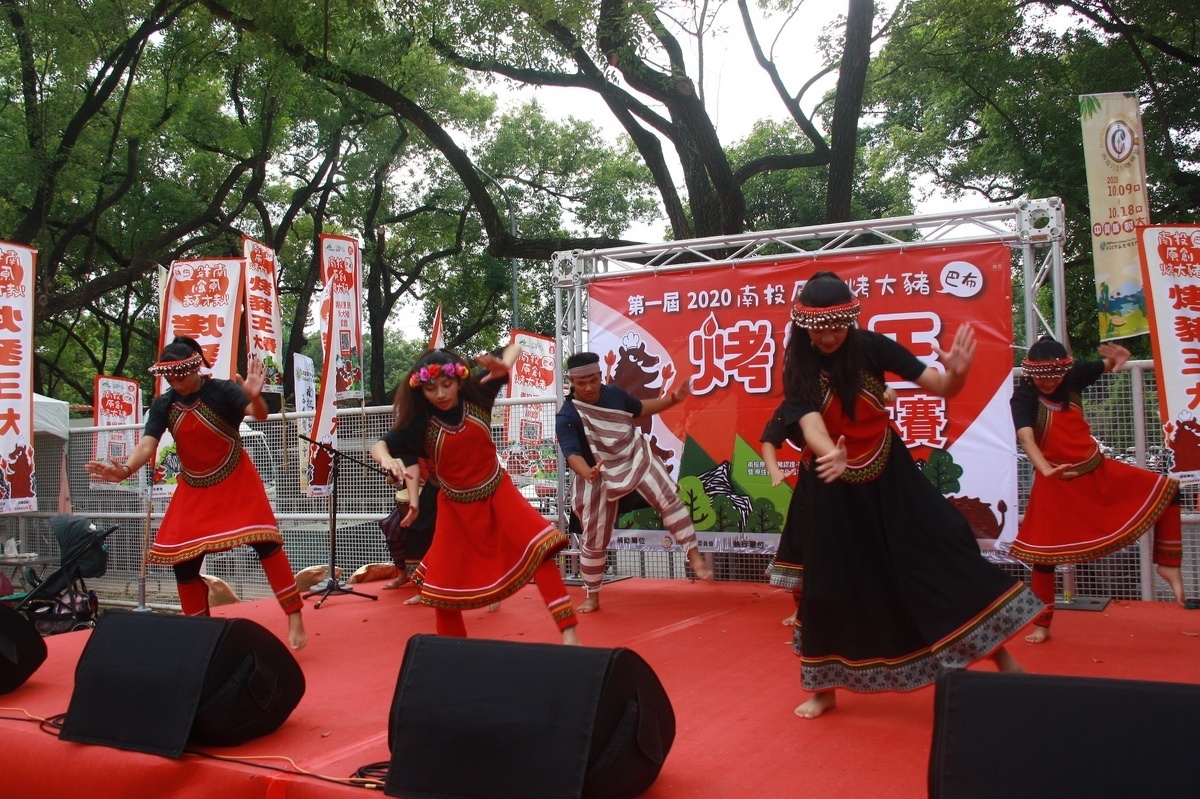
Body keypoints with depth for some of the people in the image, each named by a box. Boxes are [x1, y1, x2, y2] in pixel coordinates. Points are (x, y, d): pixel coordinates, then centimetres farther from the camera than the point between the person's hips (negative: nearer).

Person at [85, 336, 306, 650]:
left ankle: (294, 618, -10)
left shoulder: (222, 390, -16)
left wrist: (254, 397, -56)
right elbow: (147, 444, -14)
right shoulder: (163, 404, -4)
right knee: (183, 560, 2)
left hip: (236, 482, -5)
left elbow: (259, 414, -31)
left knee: (264, 541, -18)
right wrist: (125, 469, -36)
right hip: (194, 489, 5)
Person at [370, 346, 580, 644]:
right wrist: (388, 460, -40)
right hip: (457, 507, 0)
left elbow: (514, 348, -7)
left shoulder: (477, 397, -13)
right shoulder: (420, 422, -15)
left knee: (539, 546, -21)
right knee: (444, 583, 4)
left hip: (497, 493, 0)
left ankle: (568, 633, -17)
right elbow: (378, 446, -16)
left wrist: (502, 366, -31)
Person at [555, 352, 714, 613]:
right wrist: (588, 473, -54)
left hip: (637, 458, 3)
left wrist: (672, 399, 3)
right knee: (594, 540, 6)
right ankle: (592, 597, 24)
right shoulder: (567, 417, -21)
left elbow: (639, 409, 14)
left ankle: (694, 556, -17)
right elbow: (572, 454, -33)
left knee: (668, 498, -23)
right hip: (601, 477, -2)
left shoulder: (614, 393, -5)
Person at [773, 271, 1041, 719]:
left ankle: (1002, 658, -1)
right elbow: (810, 424, -28)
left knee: (943, 554, -11)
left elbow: (941, 388, -14)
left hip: (890, 476, 0)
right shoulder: (798, 369, -12)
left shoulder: (872, 347, -12)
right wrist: (830, 454, -50)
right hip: (832, 487, 0)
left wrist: (957, 373, -38)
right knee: (830, 583, 6)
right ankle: (825, 689, 22)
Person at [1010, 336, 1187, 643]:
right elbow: (1025, 436, -36)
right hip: (1056, 484, -5)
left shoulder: (1072, 377, -5)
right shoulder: (1023, 398, -20)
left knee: (1166, 489, 0)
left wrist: (1118, 358, -16)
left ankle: (1167, 565, 10)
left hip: (1098, 470, 5)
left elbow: (1107, 365, 10)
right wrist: (1045, 469, -54)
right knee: (1044, 553, -3)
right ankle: (1042, 625, 12)